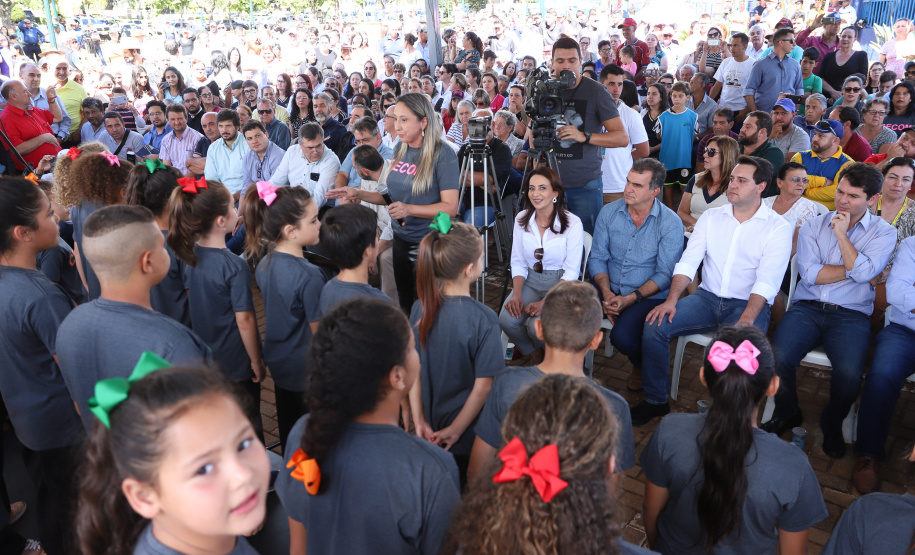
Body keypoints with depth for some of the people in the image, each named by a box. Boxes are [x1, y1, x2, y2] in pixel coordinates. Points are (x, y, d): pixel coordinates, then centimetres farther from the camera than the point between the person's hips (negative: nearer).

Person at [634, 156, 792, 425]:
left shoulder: (777, 228, -3)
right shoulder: (711, 217, 9)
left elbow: (767, 282, -14)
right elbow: (688, 262, 2)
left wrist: (746, 320, -29)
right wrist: (671, 300, -15)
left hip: (749, 304, -3)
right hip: (707, 298, 4)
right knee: (655, 325, -19)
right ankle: (655, 400, -2)